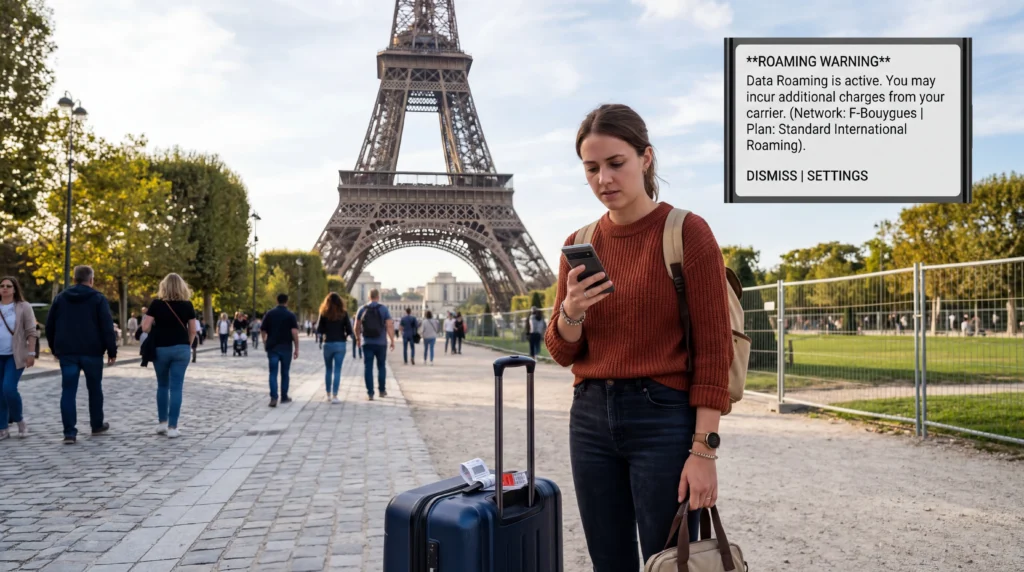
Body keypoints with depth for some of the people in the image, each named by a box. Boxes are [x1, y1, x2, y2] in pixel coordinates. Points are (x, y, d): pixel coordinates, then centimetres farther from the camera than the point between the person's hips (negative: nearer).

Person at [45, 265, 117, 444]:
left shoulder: (60, 298, 8)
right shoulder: (98, 299, -3)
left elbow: (50, 326, 12)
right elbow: (107, 327, -9)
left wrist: (54, 348, 23)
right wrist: (112, 351, -4)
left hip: (67, 352, 2)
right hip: (92, 352, -2)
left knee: (68, 391, 0)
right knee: (94, 389, 12)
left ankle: (69, 432, -6)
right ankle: (97, 426, 24)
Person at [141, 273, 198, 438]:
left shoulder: (156, 304, -5)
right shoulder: (187, 305, -2)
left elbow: (146, 327, -6)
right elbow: (193, 329, 1)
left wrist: (156, 331, 15)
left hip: (160, 349, 0)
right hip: (181, 349, 0)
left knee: (162, 385, 17)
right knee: (176, 387, 1)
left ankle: (162, 423, 24)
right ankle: (172, 427, 0)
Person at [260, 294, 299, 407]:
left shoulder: (269, 314, 4)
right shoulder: (291, 315, -4)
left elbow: (262, 331, 7)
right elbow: (294, 332, -13)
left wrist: (265, 344, 23)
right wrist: (296, 348, -9)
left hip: (272, 347, 1)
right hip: (286, 348, -1)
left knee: (273, 373, 0)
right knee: (285, 373, 11)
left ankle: (274, 397, -15)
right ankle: (284, 397, 19)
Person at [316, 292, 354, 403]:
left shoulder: (324, 314, -2)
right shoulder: (343, 314, -3)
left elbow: (319, 331, -3)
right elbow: (349, 330, -6)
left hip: (328, 344, 1)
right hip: (340, 344, -1)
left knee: (328, 369, 16)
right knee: (337, 370, 1)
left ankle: (328, 395, 22)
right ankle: (334, 396, -3)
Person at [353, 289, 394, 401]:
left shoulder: (362, 309, 2)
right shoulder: (384, 309, -4)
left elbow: (357, 327, 7)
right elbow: (389, 326, -10)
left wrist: (358, 338, 24)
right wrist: (392, 341, -5)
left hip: (367, 343, 1)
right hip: (381, 343, -1)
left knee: (368, 368, 2)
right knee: (381, 367, 14)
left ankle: (370, 393, -1)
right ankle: (382, 390, 21)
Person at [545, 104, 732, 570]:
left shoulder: (688, 231, -8)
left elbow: (714, 348, -10)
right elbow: (563, 353, 7)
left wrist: (704, 450, -14)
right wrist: (570, 311, -14)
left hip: (664, 419, -5)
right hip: (591, 418, 5)